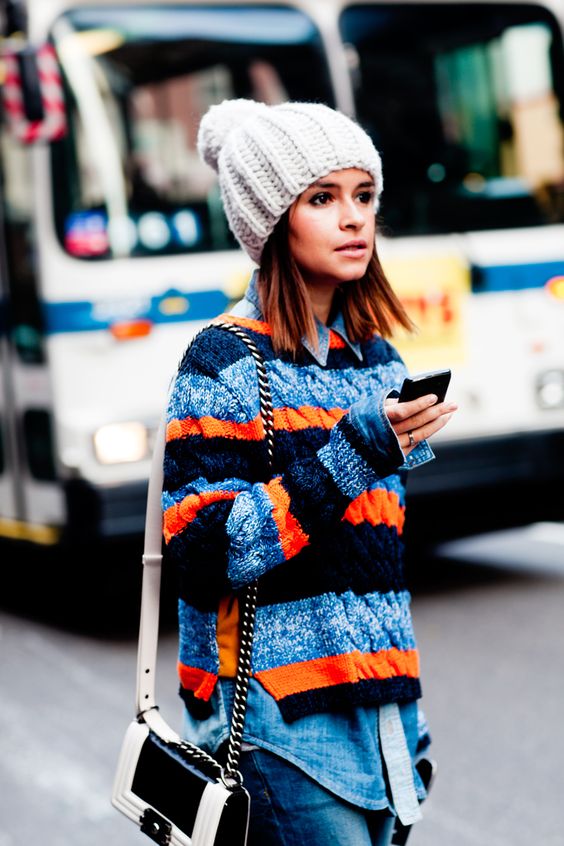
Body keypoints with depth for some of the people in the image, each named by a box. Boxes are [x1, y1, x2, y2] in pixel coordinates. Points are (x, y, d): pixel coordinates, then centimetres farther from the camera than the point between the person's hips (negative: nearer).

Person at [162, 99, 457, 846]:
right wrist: (352, 455, -22)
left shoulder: (378, 358, 13)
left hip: (375, 710, 7)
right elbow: (203, 553, -16)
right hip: (282, 720, -6)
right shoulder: (224, 364, -8)